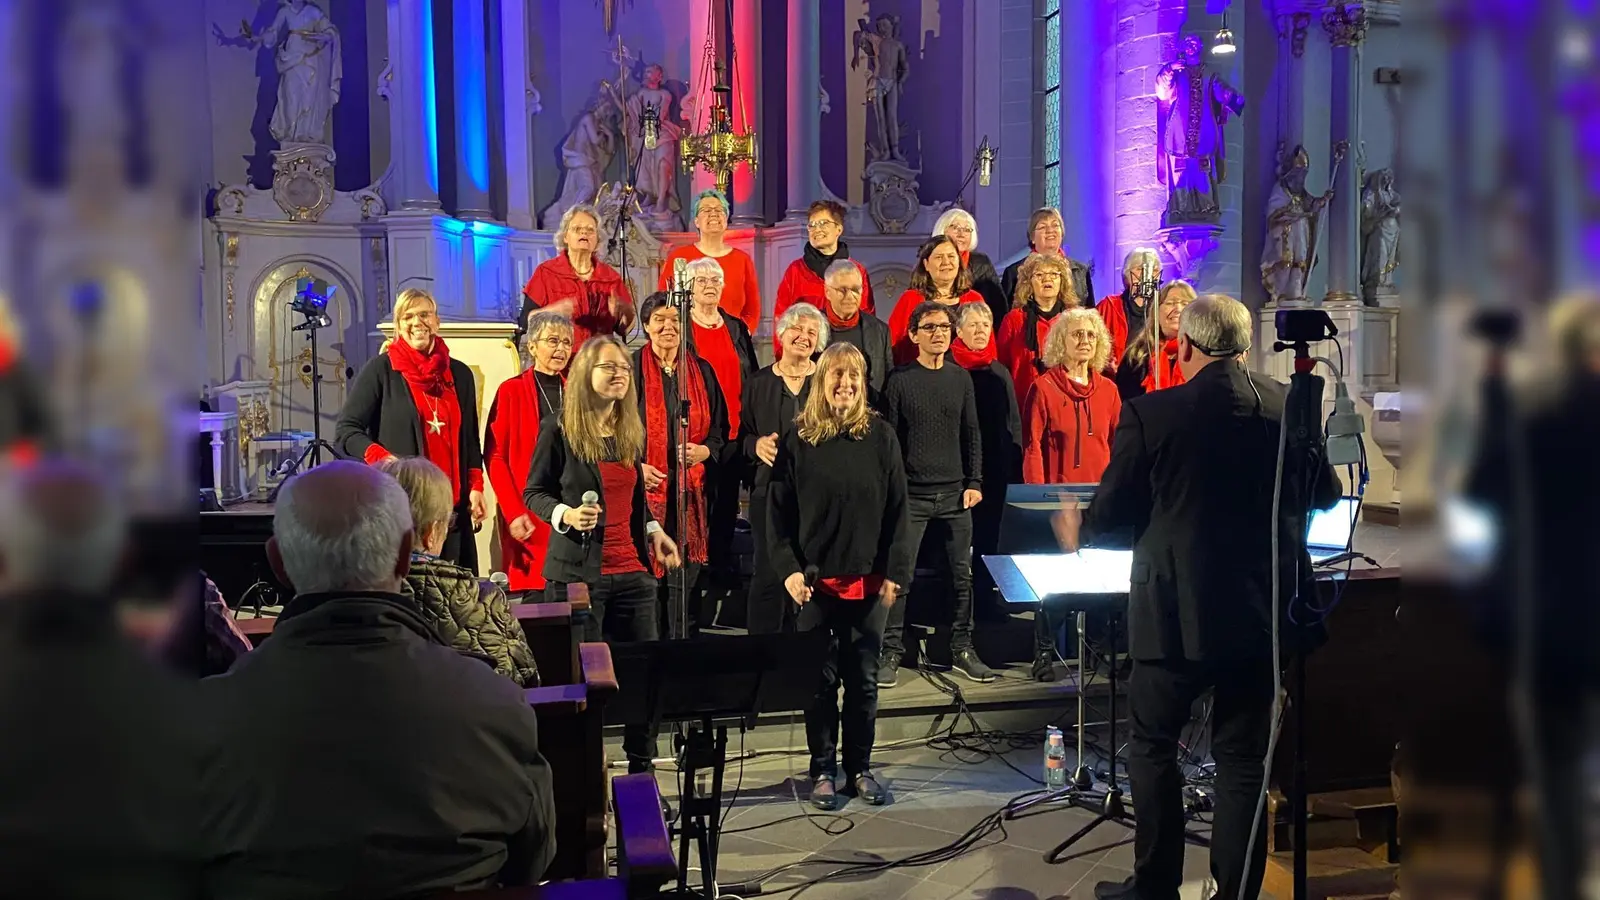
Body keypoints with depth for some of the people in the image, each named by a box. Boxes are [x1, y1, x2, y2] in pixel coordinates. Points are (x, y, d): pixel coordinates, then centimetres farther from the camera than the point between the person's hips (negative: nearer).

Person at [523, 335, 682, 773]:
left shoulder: (633, 433, 13)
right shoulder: (559, 433, -4)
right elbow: (533, 493, 1)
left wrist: (654, 531, 8)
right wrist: (565, 514, -17)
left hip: (631, 571, 5)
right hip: (577, 571, -5)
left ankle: (642, 769, 17)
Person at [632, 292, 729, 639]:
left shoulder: (702, 370, 10)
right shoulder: (633, 368, 1)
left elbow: (720, 428, 13)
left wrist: (706, 450, -7)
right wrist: (635, 466, -12)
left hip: (691, 490, 2)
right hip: (646, 487, -2)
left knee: (685, 579, 3)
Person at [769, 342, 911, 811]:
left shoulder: (880, 436, 1)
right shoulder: (798, 438, -1)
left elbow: (897, 509, 2)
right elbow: (780, 510, 0)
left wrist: (895, 572, -3)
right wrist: (789, 568, -10)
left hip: (868, 578, 1)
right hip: (816, 578, -1)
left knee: (863, 678, 10)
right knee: (820, 678, 6)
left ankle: (860, 768, 22)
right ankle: (823, 770, 18)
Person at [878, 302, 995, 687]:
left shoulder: (960, 378, 9)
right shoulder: (899, 380, -1)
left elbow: (972, 434, 12)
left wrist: (974, 482, 4)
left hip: (955, 494, 3)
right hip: (911, 494, -3)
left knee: (961, 575, 6)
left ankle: (962, 649, 17)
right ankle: (891, 652, 5)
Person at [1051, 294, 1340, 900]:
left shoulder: (1151, 414, -12)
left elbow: (1111, 512, -4)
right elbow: (1324, 493, 14)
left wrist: (1077, 533, 19)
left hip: (1179, 612, -3)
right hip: (1264, 611, 4)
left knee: (1152, 743, 14)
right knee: (1244, 755, 12)